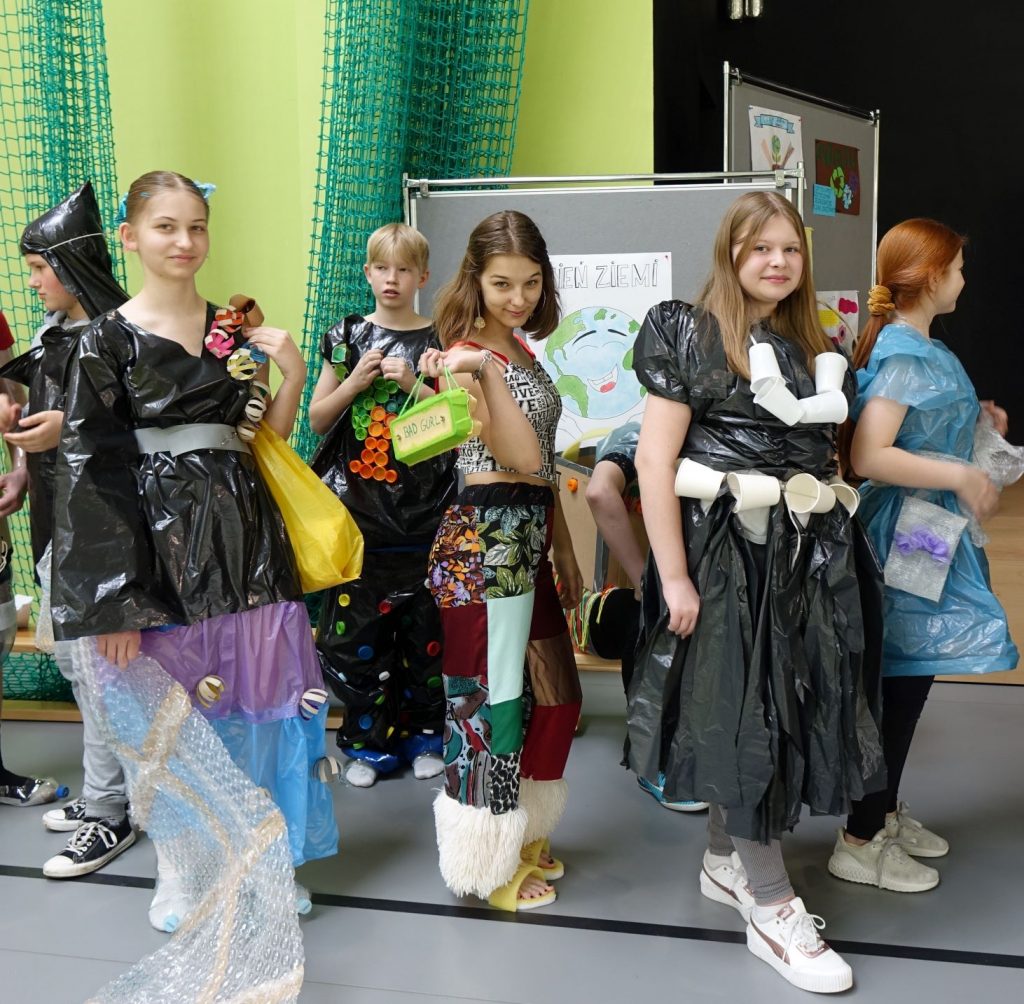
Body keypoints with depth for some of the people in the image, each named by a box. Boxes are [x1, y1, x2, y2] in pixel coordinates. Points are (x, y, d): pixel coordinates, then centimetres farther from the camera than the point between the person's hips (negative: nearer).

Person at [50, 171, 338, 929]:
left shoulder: (235, 328, 10)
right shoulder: (109, 340, -2)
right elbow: (91, 474, -6)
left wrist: (291, 376, -4)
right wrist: (112, 601, -11)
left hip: (247, 535, 4)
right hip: (162, 544, -3)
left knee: (255, 697, 7)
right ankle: (179, 870, 25)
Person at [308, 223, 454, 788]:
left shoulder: (438, 342, 4)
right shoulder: (347, 338, 8)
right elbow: (317, 419, 10)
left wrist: (414, 384, -12)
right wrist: (355, 382, -6)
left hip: (421, 512, -1)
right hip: (357, 509, 1)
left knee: (422, 624, 4)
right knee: (356, 626, 3)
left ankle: (424, 734, 21)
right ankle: (368, 741, 17)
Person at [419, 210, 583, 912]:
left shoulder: (521, 351, 15)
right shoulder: (468, 354, -11)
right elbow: (521, 456, -23)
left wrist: (563, 548, 19)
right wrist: (483, 368, -31)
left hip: (526, 537, 9)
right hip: (484, 539, -9)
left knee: (551, 692, 16)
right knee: (492, 695, 1)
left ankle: (524, 837, 34)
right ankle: (489, 860, 18)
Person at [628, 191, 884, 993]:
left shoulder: (816, 347, 13)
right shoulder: (691, 333, -7)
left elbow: (830, 452, 18)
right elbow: (654, 458, -13)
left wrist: (835, 543, 7)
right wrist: (673, 576, -18)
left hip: (810, 551, 7)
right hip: (725, 547, -7)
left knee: (792, 706, 12)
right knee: (742, 711, -1)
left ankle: (726, 860, 31)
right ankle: (772, 909, 11)